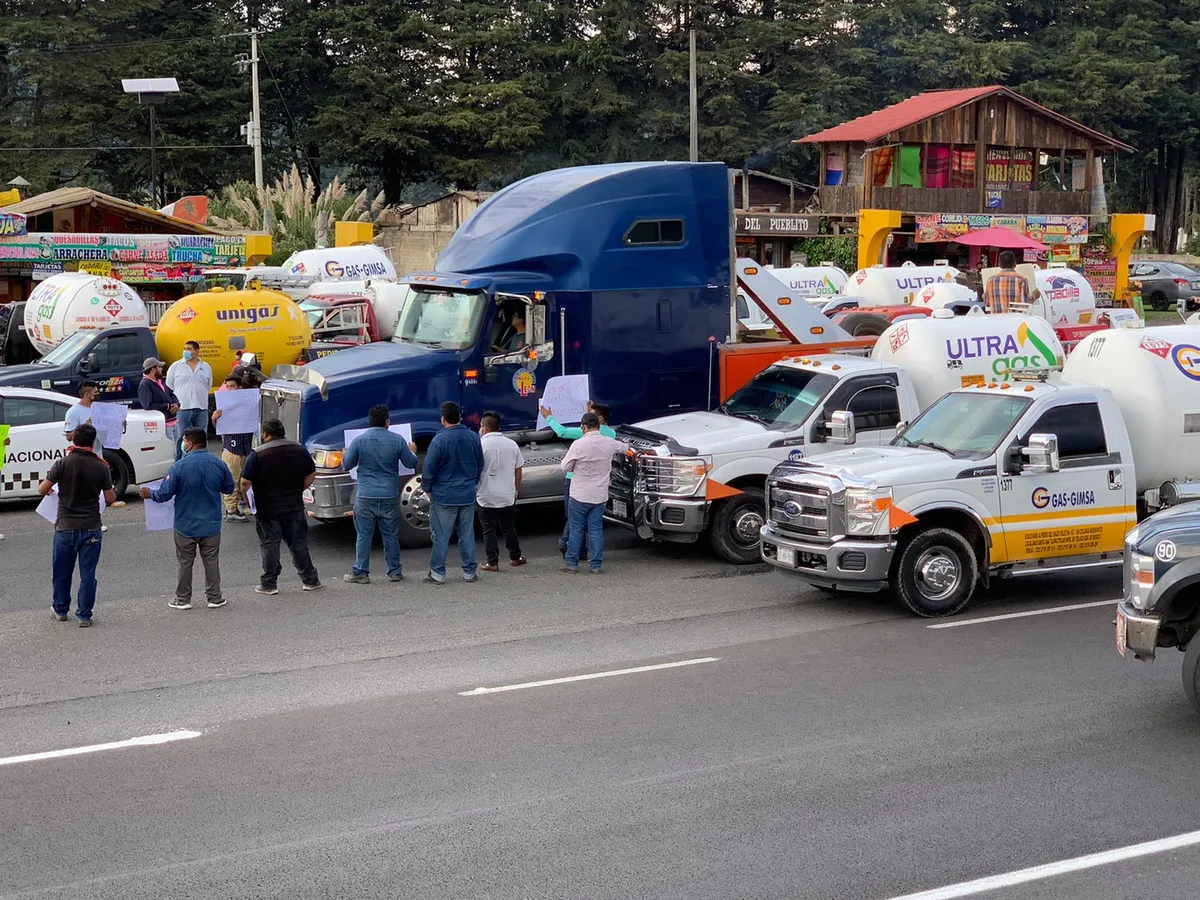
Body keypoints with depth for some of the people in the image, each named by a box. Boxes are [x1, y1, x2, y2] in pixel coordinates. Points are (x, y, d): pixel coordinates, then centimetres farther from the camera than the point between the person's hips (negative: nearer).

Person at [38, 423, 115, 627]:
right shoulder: (101, 467, -6)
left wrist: (50, 484, 15)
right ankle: (84, 615, 8)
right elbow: (110, 498, -1)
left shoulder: (63, 464, -10)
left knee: (61, 572, 16)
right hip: (91, 527, 0)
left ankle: (61, 610, 30)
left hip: (65, 526, 0)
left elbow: (42, 490, -7)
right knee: (87, 573, 7)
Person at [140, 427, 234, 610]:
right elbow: (229, 488, 7)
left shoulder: (179, 467, -17)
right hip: (211, 525, 2)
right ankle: (214, 597, 17)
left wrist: (150, 494, 7)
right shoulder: (219, 465, -7)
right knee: (211, 561, 12)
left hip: (186, 525, -2)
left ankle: (183, 599, 18)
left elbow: (164, 494, -13)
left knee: (185, 563, 10)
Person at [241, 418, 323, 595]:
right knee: (299, 544, 13)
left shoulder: (257, 454, -12)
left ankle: (269, 584, 10)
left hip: (267, 509, -4)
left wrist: (245, 495, 5)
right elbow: (311, 475, 9)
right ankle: (310, 580, 18)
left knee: (269, 546, 6)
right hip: (295, 507, 4)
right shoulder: (299, 450, 2)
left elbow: (245, 482, -14)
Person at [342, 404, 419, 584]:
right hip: (390, 496, 1)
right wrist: (412, 451, 28)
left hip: (366, 497, -1)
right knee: (391, 535, 12)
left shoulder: (359, 441, -7)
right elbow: (411, 464, 6)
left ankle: (360, 573, 7)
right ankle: (395, 571, 19)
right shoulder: (397, 440, -4)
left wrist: (346, 454, 23)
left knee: (363, 536, 5)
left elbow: (346, 465, 1)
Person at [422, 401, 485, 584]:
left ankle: (438, 574, 8)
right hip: (467, 496, 5)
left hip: (444, 497, -5)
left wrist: (428, 488, 4)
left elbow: (429, 469, -12)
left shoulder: (440, 440, -16)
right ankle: (469, 572, 16)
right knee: (467, 535, 12)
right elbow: (480, 466, 13)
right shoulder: (473, 438, 1)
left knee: (441, 536, 3)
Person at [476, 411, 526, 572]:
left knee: (489, 530, 3)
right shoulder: (512, 444, 3)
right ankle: (515, 557, 26)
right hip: (508, 496, 4)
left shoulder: (480, 445, -13)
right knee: (509, 528, 18)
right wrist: (516, 490, 19)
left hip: (486, 497, -4)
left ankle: (492, 562, 2)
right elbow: (518, 470, 9)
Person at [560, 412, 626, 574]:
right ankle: (596, 564, 9)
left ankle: (571, 562, 11)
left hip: (580, 495, -3)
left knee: (576, 529, 6)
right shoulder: (609, 444, -2)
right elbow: (623, 447, 21)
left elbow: (565, 467, -7)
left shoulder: (578, 445, -16)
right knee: (596, 530, 9)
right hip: (600, 495, 4)